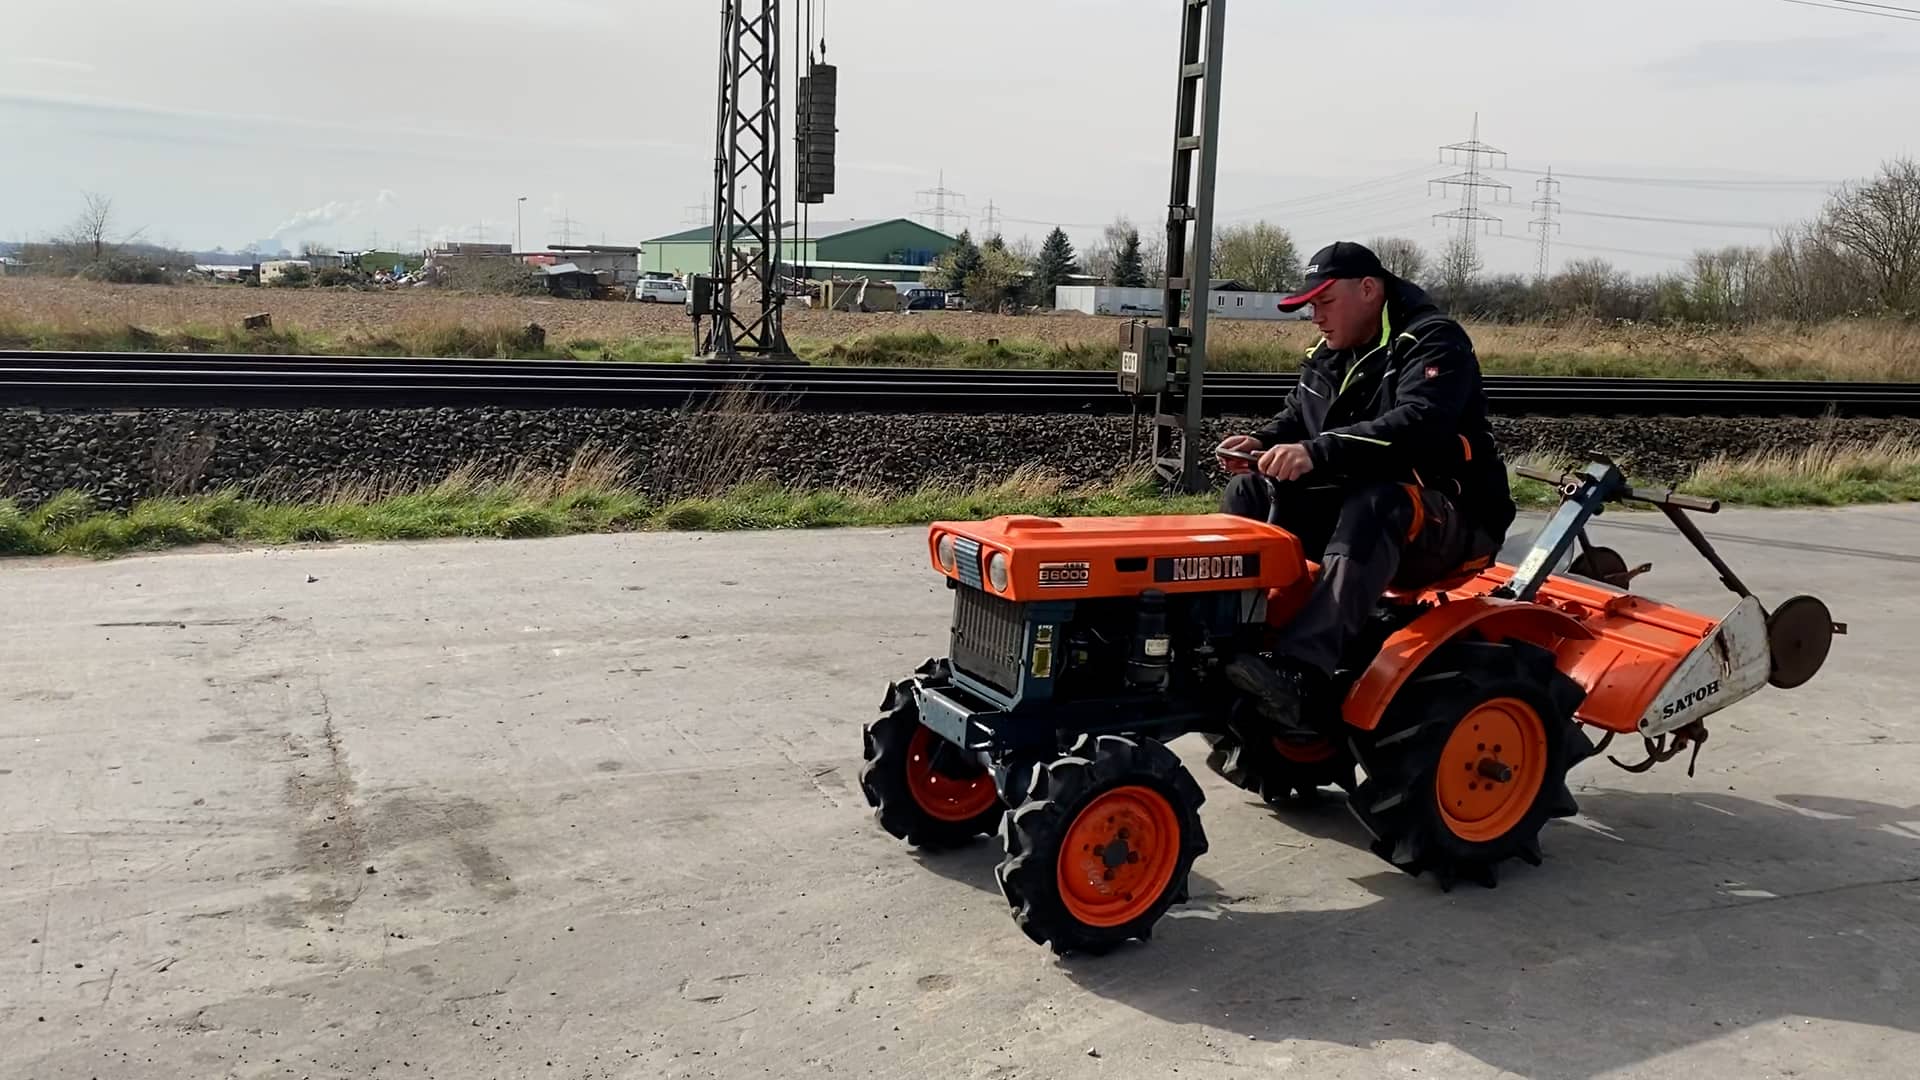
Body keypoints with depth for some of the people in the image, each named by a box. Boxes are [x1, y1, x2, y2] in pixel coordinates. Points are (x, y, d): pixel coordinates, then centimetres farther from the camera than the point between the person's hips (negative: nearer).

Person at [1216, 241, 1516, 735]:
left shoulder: (1433, 341, -13)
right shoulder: (1328, 355, 12)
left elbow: (1416, 425, -30)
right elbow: (1296, 420, 15)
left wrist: (1317, 453, -41)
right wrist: (1262, 443, -10)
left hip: (1451, 519, -8)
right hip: (1356, 507, 8)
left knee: (1371, 505, -40)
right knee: (1249, 493, -6)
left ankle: (1301, 676, -53)